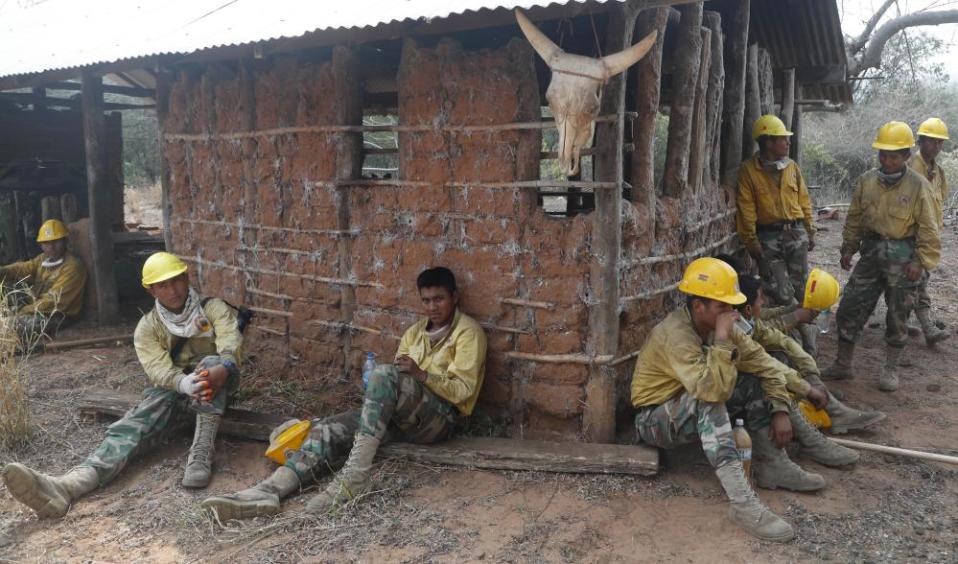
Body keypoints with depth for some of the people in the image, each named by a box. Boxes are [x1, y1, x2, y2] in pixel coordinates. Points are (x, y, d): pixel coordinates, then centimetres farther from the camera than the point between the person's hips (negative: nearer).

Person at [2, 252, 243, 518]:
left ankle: (202, 449, -42)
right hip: (170, 388, 2)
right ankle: (66, 486, -50)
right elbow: (158, 369, -16)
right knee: (132, 427, -26)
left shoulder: (214, 308, -2)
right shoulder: (147, 327, 2)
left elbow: (231, 345, -20)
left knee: (213, 362, -35)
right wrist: (184, 382, -41)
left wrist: (221, 371, -46)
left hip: (215, 387, -2)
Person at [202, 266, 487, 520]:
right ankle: (268, 491, -36)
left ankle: (356, 474, -39)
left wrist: (421, 374, -23)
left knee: (385, 373, -34)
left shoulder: (468, 332, 0)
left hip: (439, 417, -6)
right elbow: (399, 381, 15)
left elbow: (463, 390, -9)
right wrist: (379, 396, -7)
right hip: (401, 415, 6)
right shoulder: (415, 331, 21)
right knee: (330, 429, -18)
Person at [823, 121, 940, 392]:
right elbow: (855, 217, 11)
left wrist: (922, 261, -13)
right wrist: (848, 248, 10)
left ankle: (890, 369, 24)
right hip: (871, 252, 4)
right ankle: (842, 364, 17)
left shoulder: (918, 186, -9)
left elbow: (928, 229, -7)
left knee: (898, 316, 8)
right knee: (850, 308, 4)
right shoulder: (867, 181, 2)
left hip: (903, 258, -4)